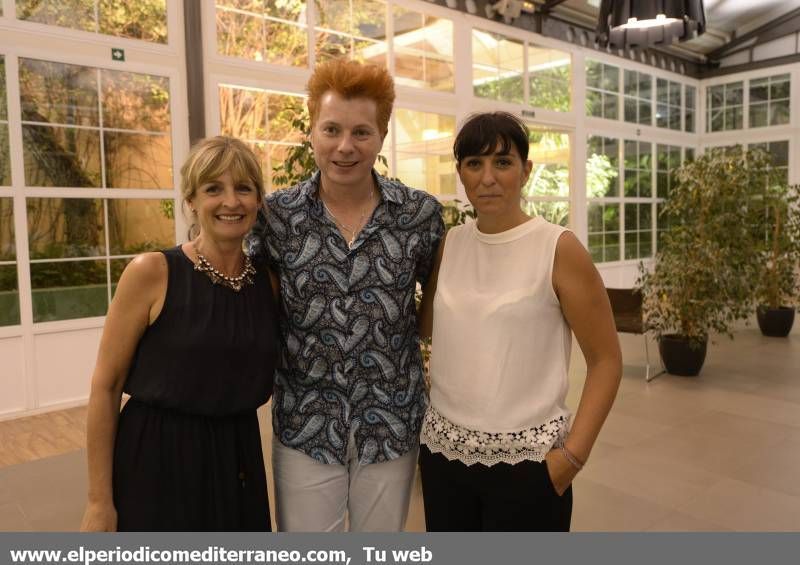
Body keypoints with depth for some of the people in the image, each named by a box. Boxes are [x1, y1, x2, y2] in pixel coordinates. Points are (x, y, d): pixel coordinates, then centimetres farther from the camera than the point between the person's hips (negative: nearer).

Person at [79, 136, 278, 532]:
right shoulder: (152, 272, -13)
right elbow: (105, 386, -9)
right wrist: (99, 500, -8)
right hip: (157, 462, -4)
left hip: (238, 460, 4)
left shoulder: (269, 279, -1)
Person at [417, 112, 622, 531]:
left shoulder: (558, 248, -11)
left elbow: (606, 361, -7)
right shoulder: (448, 244, 2)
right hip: (443, 449, 5)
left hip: (525, 460, -4)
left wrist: (572, 455, -13)